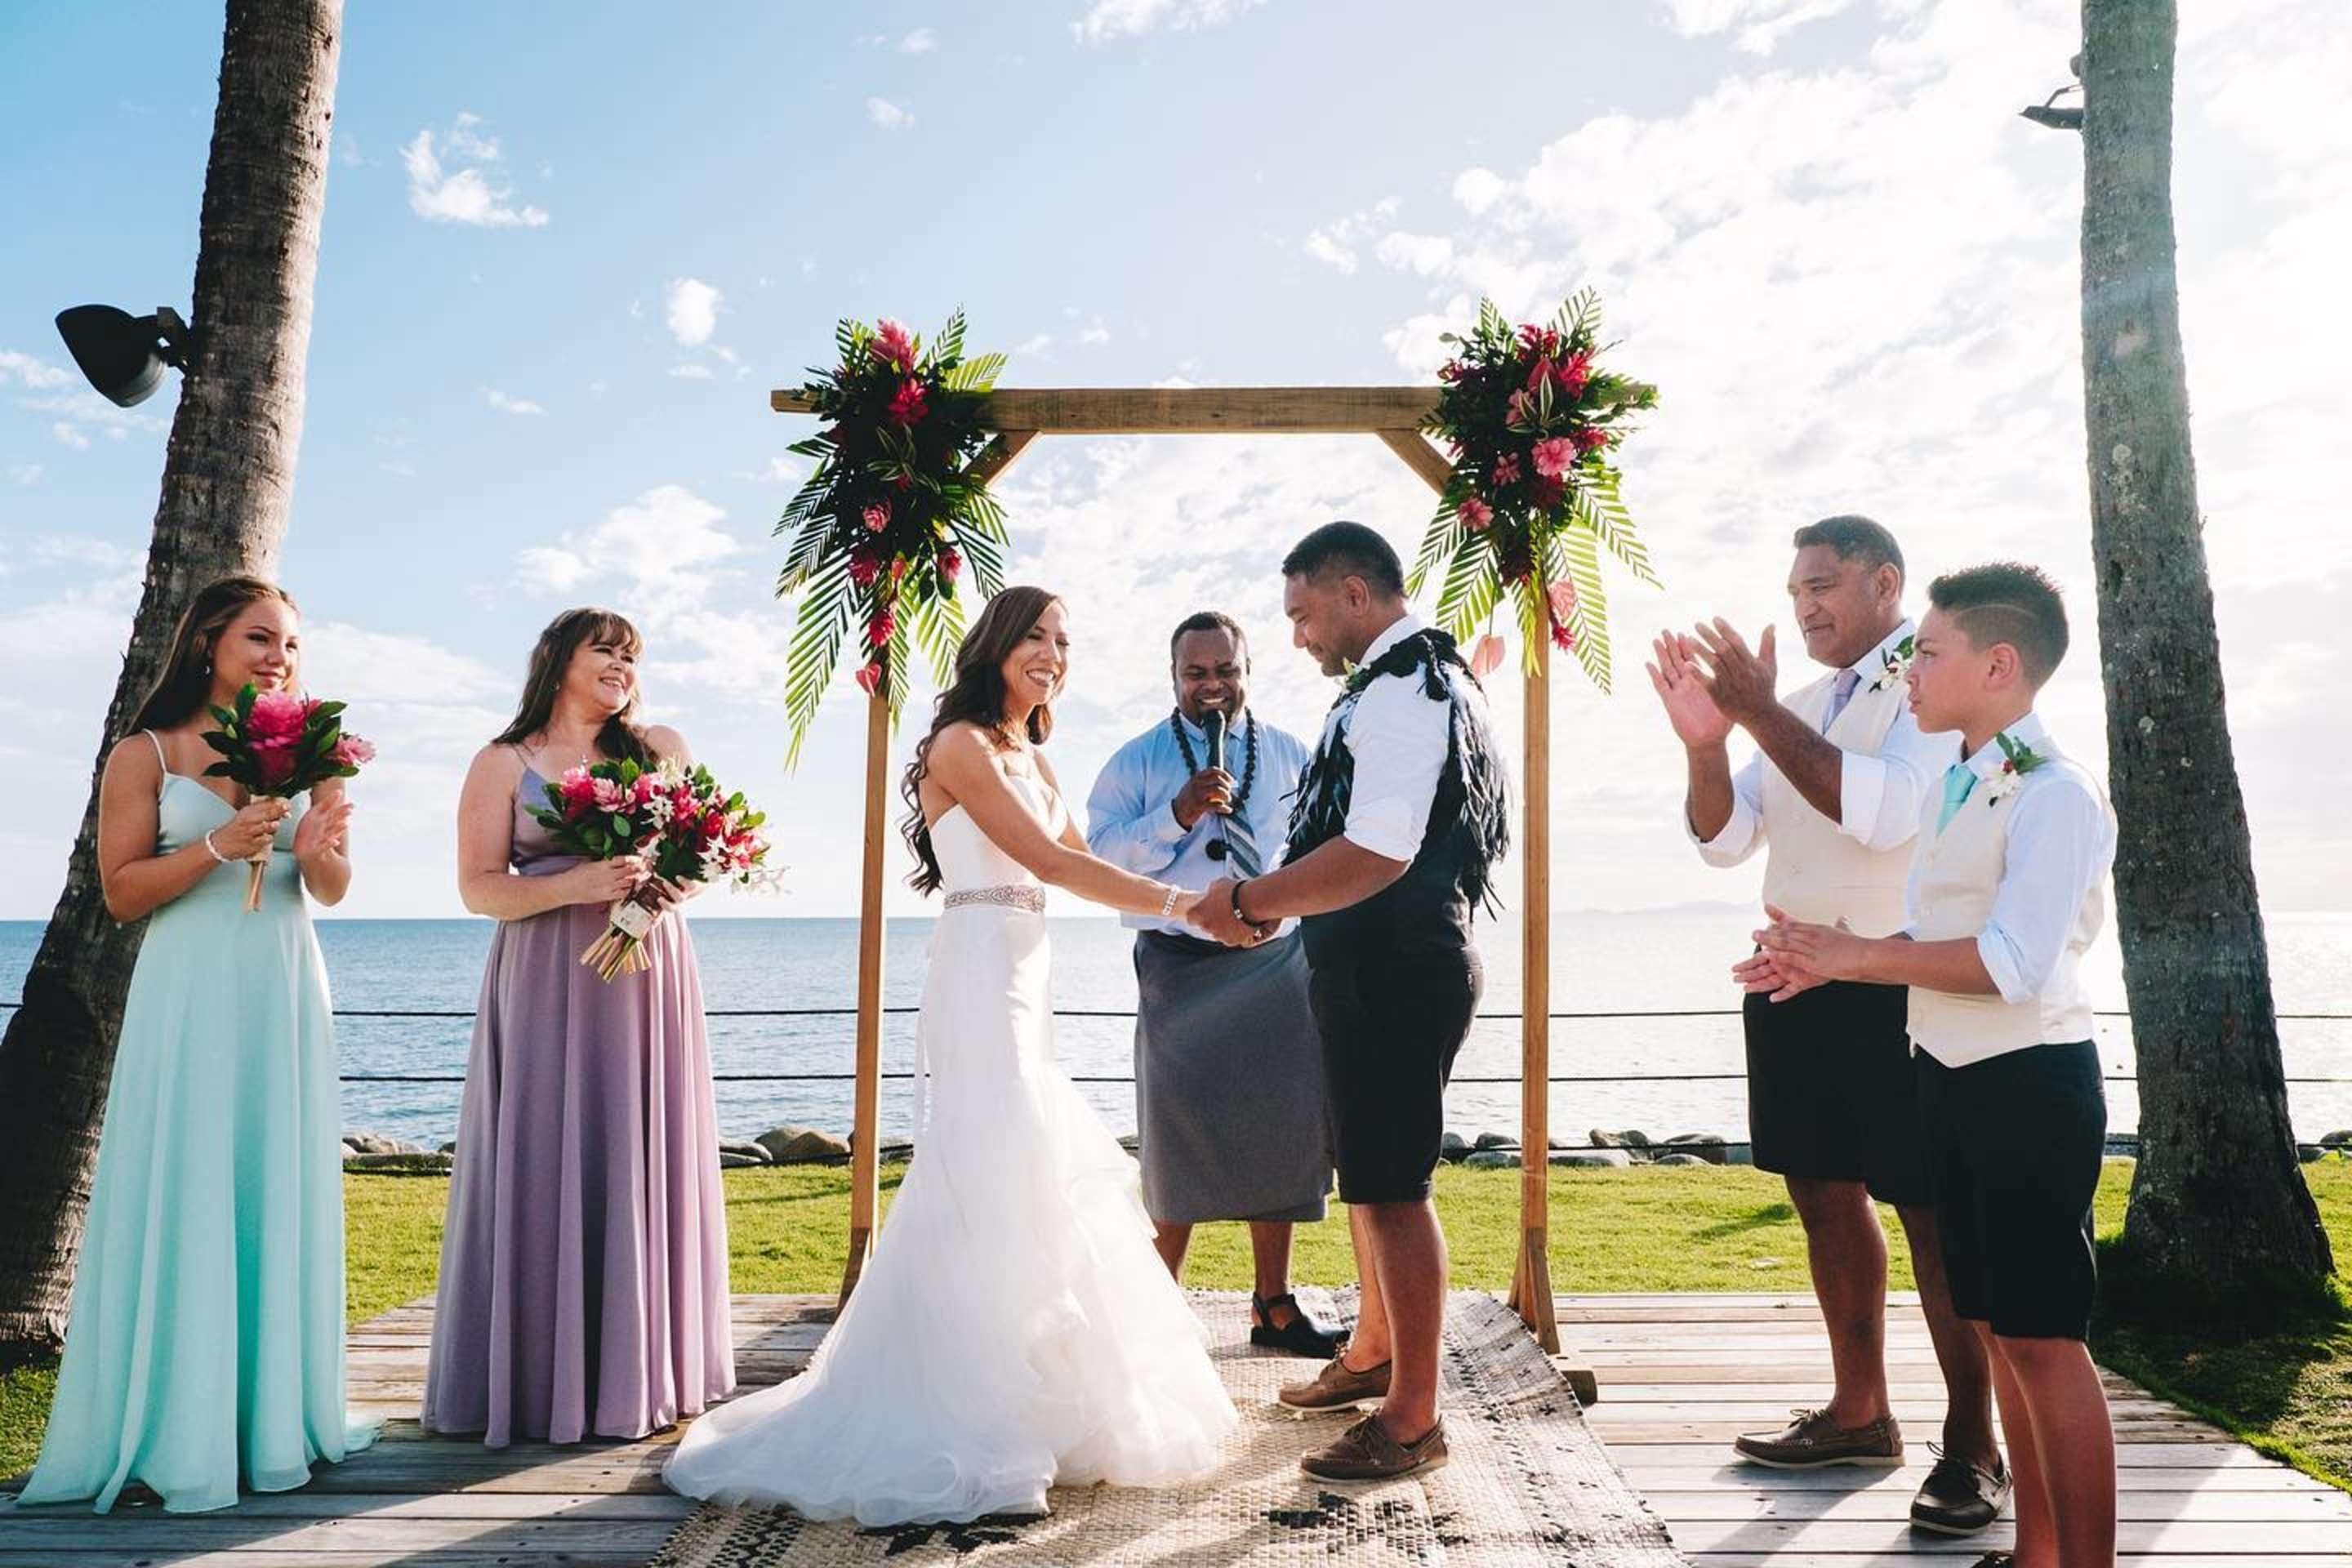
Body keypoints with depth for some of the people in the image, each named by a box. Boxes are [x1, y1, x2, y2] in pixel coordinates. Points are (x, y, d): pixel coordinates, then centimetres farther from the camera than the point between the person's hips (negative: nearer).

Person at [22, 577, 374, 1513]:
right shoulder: (147, 754, -1)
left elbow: (333, 890, 7)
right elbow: (121, 891, -4)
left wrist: (316, 852, -14)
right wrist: (219, 847, -17)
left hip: (286, 995, 4)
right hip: (191, 999, -3)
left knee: (282, 1197, 7)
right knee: (186, 1203, -1)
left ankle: (276, 1417, 18)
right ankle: (180, 1435, 9)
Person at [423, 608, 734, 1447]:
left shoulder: (662, 747, 13)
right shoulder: (504, 764, 5)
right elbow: (479, 886, -1)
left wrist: (681, 876, -10)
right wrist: (579, 883, -17)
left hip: (647, 981, 3)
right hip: (547, 988, -2)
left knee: (645, 1162, 3)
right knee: (547, 1169, -3)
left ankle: (640, 1371, 12)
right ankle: (541, 1377, 7)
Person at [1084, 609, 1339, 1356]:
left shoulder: (1292, 757, 10)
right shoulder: (1136, 761, 3)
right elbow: (1101, 858, -8)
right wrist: (1177, 815, -20)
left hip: (1277, 964, 2)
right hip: (1179, 967, -2)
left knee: (1277, 1133, 7)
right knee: (1180, 1138, 1)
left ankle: (1273, 1305, 19)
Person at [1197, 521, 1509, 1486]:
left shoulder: (1402, 693, -18)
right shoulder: (1418, 680, 15)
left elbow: (1378, 852, -29)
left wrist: (1250, 901, -19)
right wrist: (1276, 902, 15)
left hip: (1394, 969, -11)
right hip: (1383, 963, 11)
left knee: (1389, 1184, -3)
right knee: (1369, 1173, 21)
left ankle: (1412, 1420, 8)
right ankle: (1374, 1355, 39)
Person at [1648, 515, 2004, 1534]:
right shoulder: (1797, 707, 13)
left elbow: (1883, 812, -25)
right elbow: (1724, 840, 9)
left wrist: (1761, 713, -24)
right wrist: (1706, 744, -9)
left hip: (1901, 985, -8)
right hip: (1796, 982, 8)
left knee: (1932, 1213, -1)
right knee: (1825, 1196, 14)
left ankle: (1971, 1447, 11)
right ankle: (1859, 1412, 27)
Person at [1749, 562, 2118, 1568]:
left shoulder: (2055, 794, -16)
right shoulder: (1955, 785, 13)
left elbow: (2011, 963, -26)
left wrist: (1855, 953, -22)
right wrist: (1829, 965, 1)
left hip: (2029, 1084, -9)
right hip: (1953, 1079, 9)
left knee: (2043, 1339, -3)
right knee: (1995, 1328, 16)